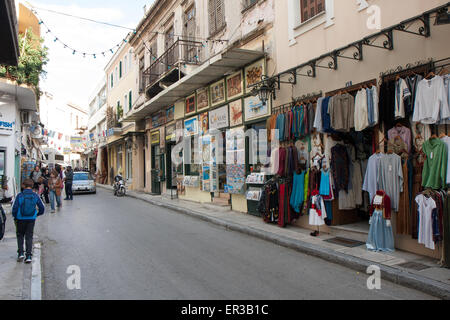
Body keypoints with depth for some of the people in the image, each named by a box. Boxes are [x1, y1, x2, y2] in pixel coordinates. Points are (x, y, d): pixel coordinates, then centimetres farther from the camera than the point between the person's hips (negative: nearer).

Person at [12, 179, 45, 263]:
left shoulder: (20, 196, -8)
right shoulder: (35, 196, -2)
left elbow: (15, 208, -10)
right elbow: (42, 209, 0)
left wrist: (15, 217, 7)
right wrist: (37, 214, 19)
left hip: (21, 219, -1)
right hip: (31, 219, 1)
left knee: (20, 236, 18)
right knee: (29, 237, 8)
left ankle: (20, 253, 9)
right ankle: (28, 256, 3)